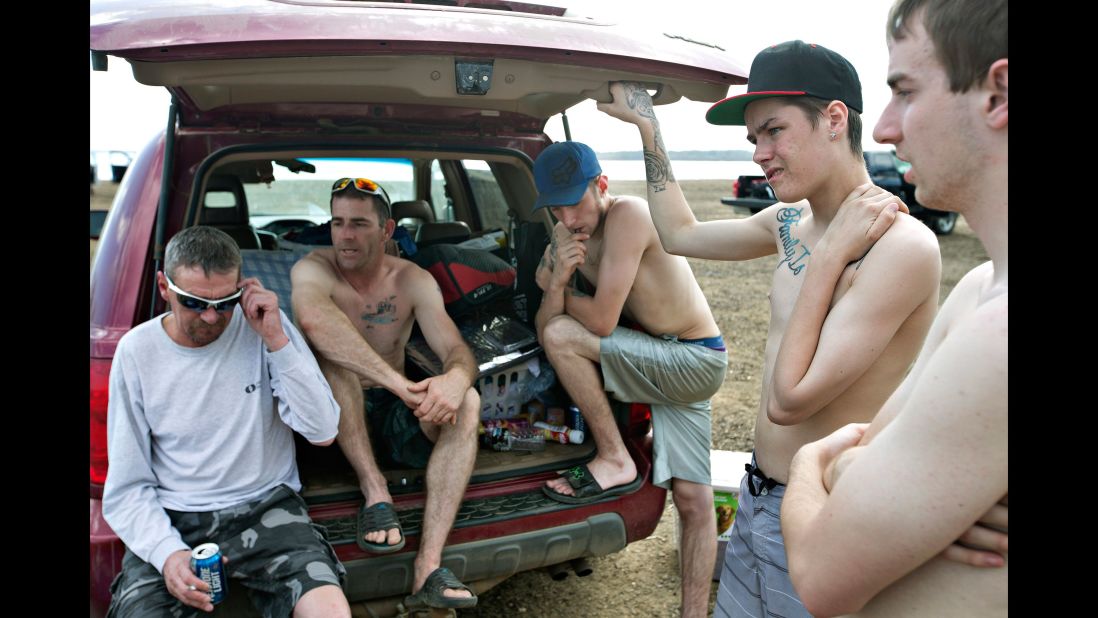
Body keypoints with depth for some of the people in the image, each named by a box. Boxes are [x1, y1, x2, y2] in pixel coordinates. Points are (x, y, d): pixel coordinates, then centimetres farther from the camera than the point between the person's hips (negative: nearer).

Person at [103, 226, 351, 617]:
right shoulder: (137, 350, -2)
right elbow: (127, 486, 2)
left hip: (266, 506, -1)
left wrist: (277, 341, -18)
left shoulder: (264, 324, -4)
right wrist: (167, 552, -15)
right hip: (172, 520, 2)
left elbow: (323, 433, -11)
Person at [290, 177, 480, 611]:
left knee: (465, 402, -25)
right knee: (330, 347, -29)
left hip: (393, 414, 3)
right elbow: (312, 318, -38)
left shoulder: (413, 281, -3)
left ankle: (428, 569, -35)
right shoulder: (313, 269, -12)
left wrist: (456, 377, -42)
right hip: (334, 413, -2)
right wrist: (397, 382, -47)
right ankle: (375, 491, -27)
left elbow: (457, 351, -15)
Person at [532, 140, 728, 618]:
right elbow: (543, 324, -1)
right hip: (660, 363, 7)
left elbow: (602, 322, -24)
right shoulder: (565, 234, 3)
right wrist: (557, 279, -20)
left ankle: (615, 462, -9)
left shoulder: (628, 214, -22)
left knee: (563, 336, -21)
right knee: (692, 499, 7)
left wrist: (560, 291, -6)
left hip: (695, 361, -7)